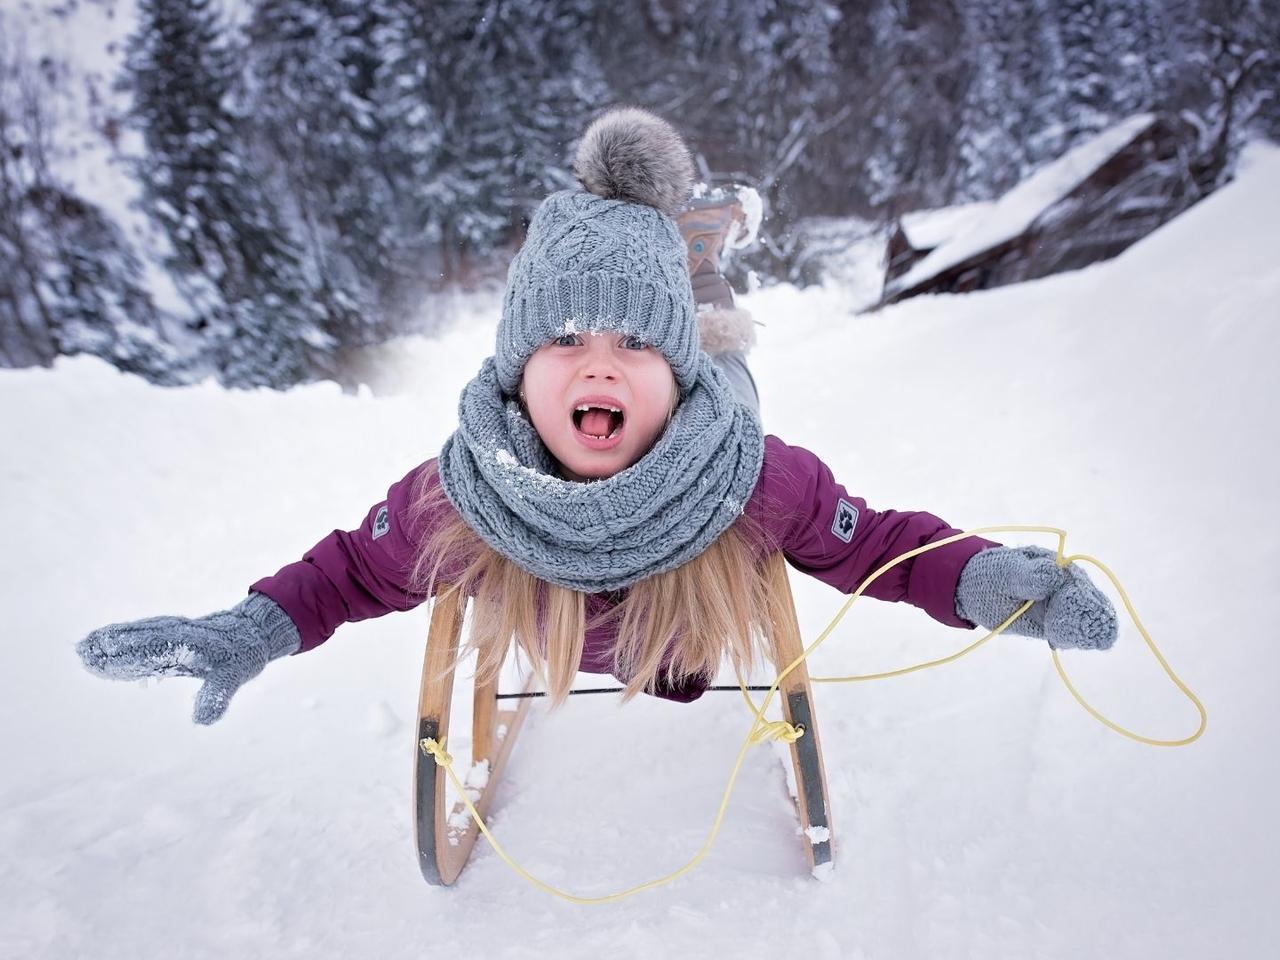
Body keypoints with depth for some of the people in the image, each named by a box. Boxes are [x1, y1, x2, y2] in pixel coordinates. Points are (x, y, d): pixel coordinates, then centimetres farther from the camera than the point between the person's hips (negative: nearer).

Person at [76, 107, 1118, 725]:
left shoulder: (762, 481, -47)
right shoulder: (456, 498, -43)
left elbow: (879, 544, -32)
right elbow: (357, 567, -24)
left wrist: (986, 579, -51)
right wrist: (251, 632, -40)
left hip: (698, 654, 1)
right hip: (560, 661, 0)